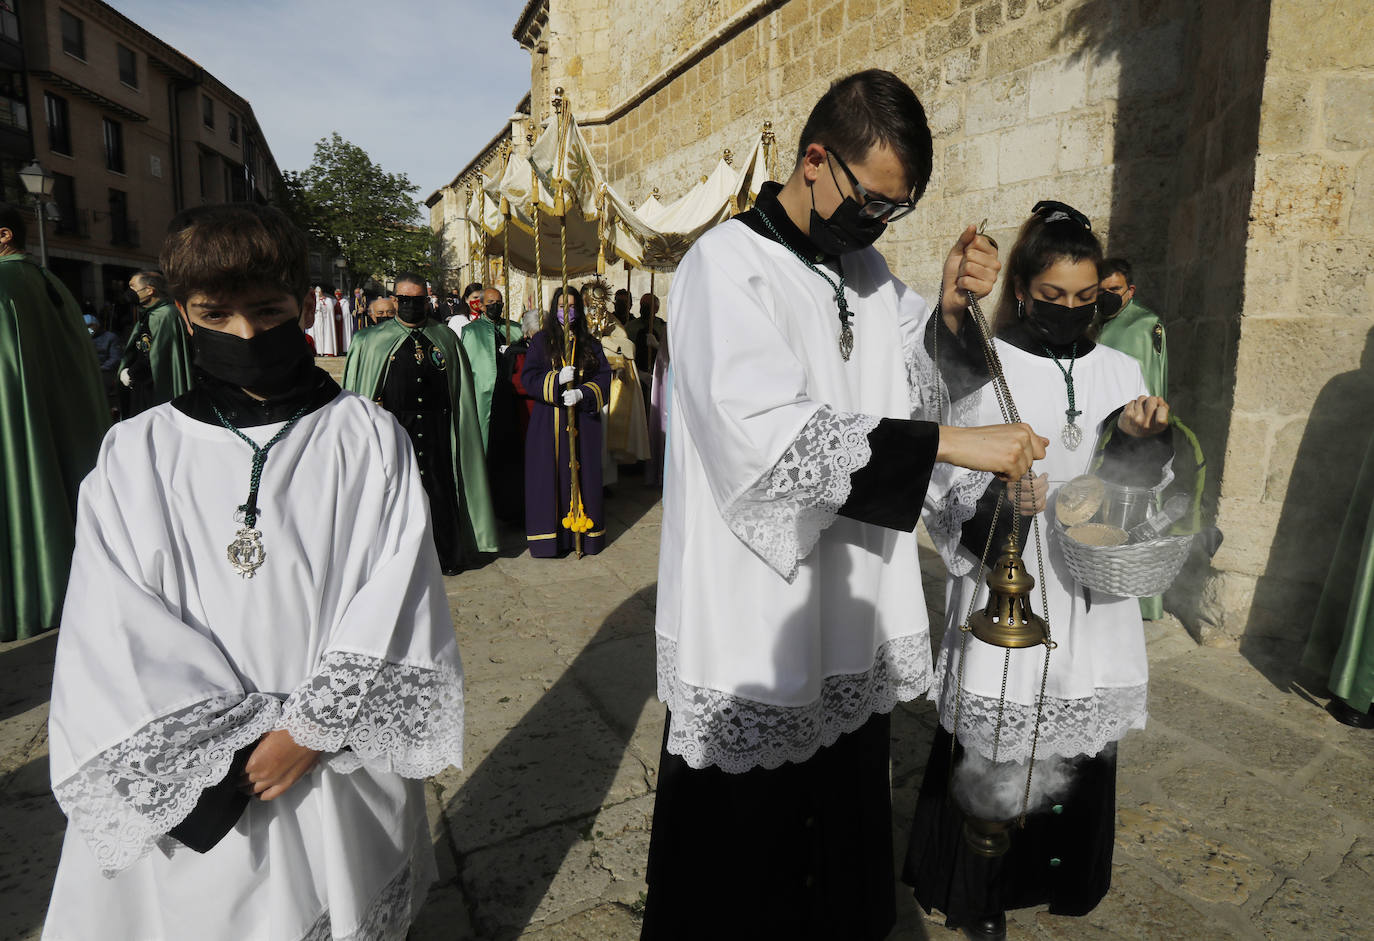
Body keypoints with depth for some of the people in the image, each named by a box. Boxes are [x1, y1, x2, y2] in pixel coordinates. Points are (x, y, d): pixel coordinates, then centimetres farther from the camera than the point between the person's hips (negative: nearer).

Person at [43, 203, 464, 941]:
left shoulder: (367, 439, -4)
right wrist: (236, 743, -13)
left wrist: (311, 727, -14)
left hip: (338, 770, 0)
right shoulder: (137, 455, -1)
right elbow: (118, 634, -6)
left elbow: (397, 596, -9)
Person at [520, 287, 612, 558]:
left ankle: (584, 534, 12)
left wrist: (582, 393, -15)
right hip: (548, 421, -1)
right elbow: (527, 377, -2)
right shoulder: (541, 340, 6)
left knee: (582, 475, 3)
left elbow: (603, 377, 2)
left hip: (583, 420, 2)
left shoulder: (589, 343, 10)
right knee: (551, 476, -1)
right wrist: (557, 379, -19)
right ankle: (550, 535, 7)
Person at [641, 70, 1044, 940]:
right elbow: (771, 434, -26)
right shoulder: (727, 265, -13)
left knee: (847, 835, 21)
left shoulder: (866, 268, 10)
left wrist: (950, 306, -1)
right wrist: (950, 445, -24)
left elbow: (913, 392, 16)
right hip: (755, 627, -6)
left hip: (853, 617, 7)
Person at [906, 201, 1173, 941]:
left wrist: (1142, 437, -11)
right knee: (990, 757, 5)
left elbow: (1137, 492, 7)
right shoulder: (982, 369, -5)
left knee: (1080, 754, 14)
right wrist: (998, 504, -28)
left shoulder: (1117, 371, 9)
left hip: (1093, 602, 4)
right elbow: (947, 496, -8)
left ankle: (1061, 881, 38)